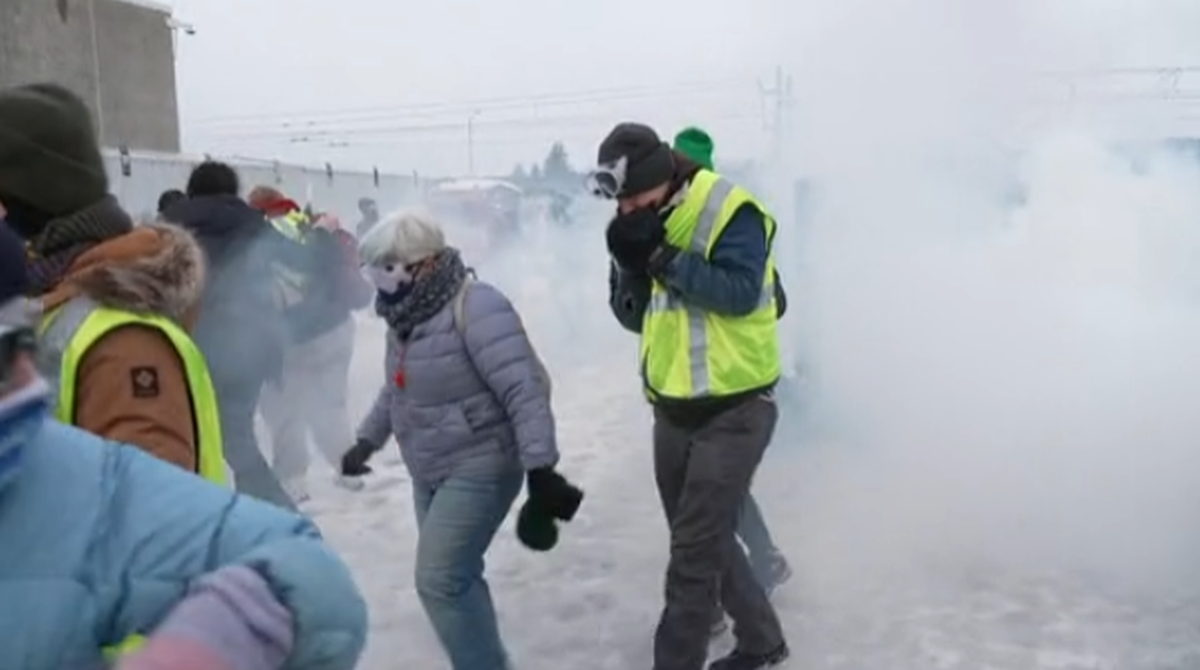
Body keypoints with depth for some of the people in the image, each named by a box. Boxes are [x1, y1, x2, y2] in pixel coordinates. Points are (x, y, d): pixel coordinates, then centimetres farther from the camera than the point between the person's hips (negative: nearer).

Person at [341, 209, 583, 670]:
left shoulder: (476, 307, -21)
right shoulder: (407, 315, 6)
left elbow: (525, 391, -27)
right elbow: (397, 390, 23)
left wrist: (540, 468, -31)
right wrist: (367, 440, 24)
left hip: (479, 470, -8)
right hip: (430, 474, 9)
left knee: (440, 580, -11)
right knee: (456, 578, 15)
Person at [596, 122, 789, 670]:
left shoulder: (730, 212, -15)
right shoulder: (641, 226, 7)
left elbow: (739, 292, -25)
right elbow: (632, 316, 5)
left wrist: (663, 257, -27)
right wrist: (632, 264, -13)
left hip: (733, 410, -8)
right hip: (673, 410, 8)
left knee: (694, 550, -4)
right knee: (707, 539, 18)